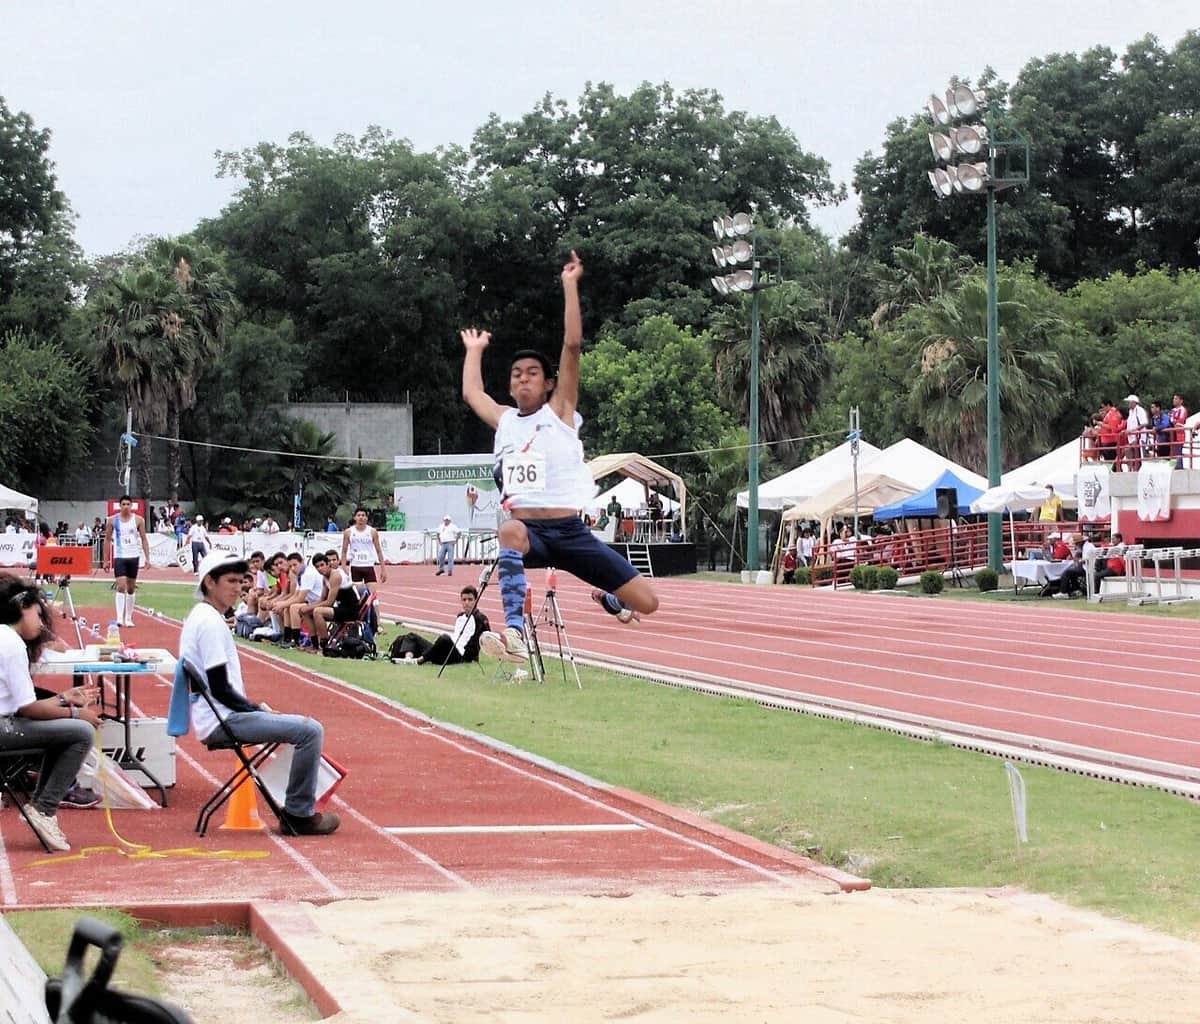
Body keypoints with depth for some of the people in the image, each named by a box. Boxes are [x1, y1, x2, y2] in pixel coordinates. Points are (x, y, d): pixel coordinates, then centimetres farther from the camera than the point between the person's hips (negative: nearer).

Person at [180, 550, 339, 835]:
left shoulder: (201, 618, 15)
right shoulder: (210, 623, -17)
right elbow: (220, 689, -20)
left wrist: (254, 706, 12)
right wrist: (257, 709, -10)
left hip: (220, 718, 11)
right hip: (222, 722, -11)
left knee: (304, 727, 23)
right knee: (309, 730, -17)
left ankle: (296, 809, 18)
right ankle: (299, 814, -10)